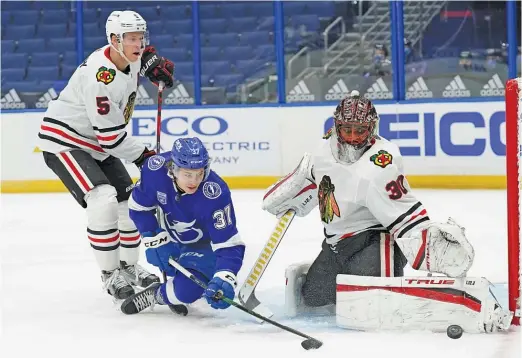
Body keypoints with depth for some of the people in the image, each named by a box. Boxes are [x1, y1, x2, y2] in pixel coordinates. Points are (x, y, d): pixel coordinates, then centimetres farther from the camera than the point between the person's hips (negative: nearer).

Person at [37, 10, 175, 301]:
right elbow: (111, 136, -27)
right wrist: (142, 156, -14)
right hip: (64, 141, -9)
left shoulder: (131, 58, -5)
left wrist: (155, 63, 4)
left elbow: (142, 51, 25)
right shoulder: (99, 76, -31)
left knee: (130, 201, 9)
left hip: (97, 143, 9)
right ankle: (110, 274, -12)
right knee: (103, 199, -24)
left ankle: (129, 266, 28)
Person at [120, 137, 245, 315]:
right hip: (173, 237, 5)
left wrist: (223, 280, -51)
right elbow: (139, 206, -10)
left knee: (187, 290, -19)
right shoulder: (156, 168, -29)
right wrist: (155, 241, -15)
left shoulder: (215, 193, -38)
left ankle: (156, 295, 9)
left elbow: (229, 245, -37)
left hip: (206, 244, -4)